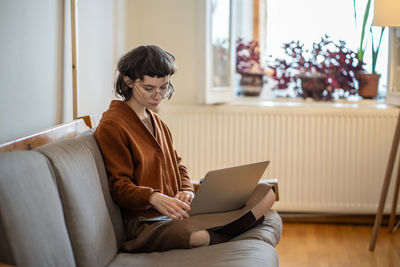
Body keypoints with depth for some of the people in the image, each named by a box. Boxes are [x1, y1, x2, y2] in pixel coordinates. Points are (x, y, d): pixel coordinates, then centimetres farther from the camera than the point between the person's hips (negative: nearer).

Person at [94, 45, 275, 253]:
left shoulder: (156, 121, 21)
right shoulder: (112, 126, -6)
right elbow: (119, 186, -11)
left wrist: (186, 191, 1)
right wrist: (153, 198, -31)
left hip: (175, 212, 8)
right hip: (145, 223, -8)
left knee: (265, 194, -8)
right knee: (199, 236, -43)